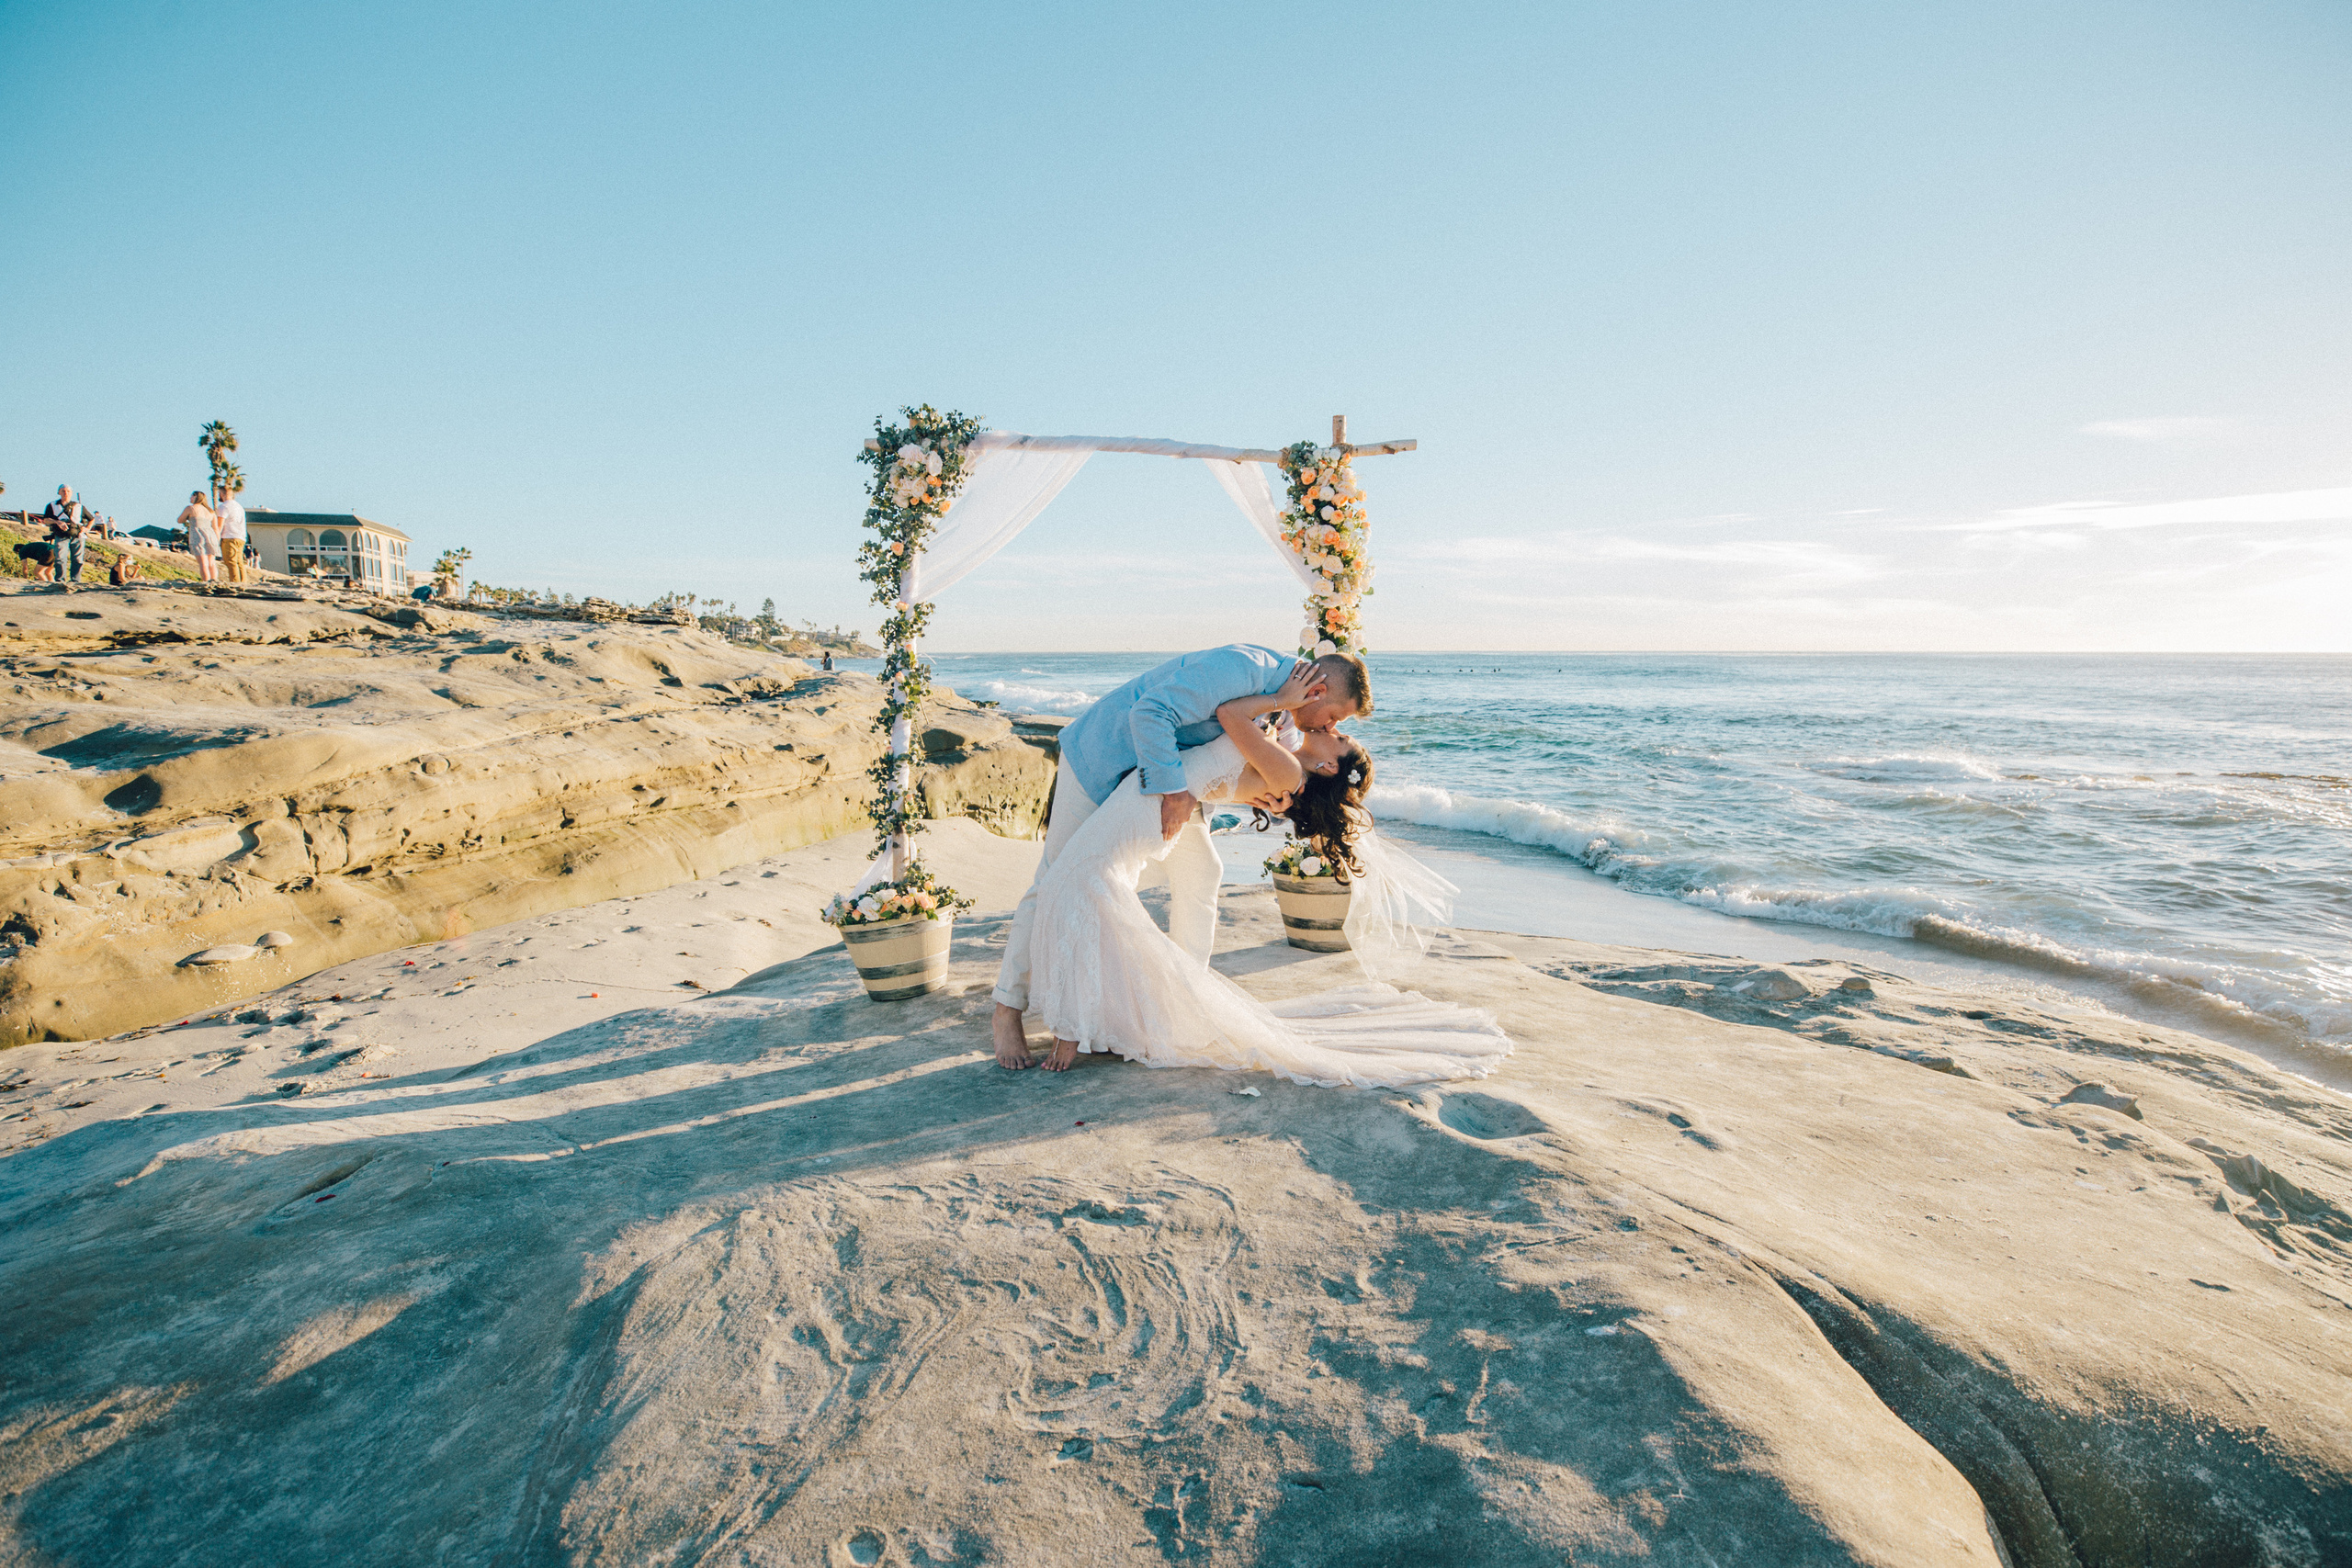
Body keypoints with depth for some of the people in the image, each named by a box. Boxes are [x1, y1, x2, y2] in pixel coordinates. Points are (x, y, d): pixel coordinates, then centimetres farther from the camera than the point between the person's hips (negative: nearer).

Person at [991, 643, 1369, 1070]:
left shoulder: (1282, 709, -1)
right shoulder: (1239, 668, -30)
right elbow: (1150, 712, -36)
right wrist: (1173, 790, -33)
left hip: (1160, 771, 9)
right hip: (1101, 759, -9)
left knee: (1199, 873, 7)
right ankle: (1007, 1012, 6)